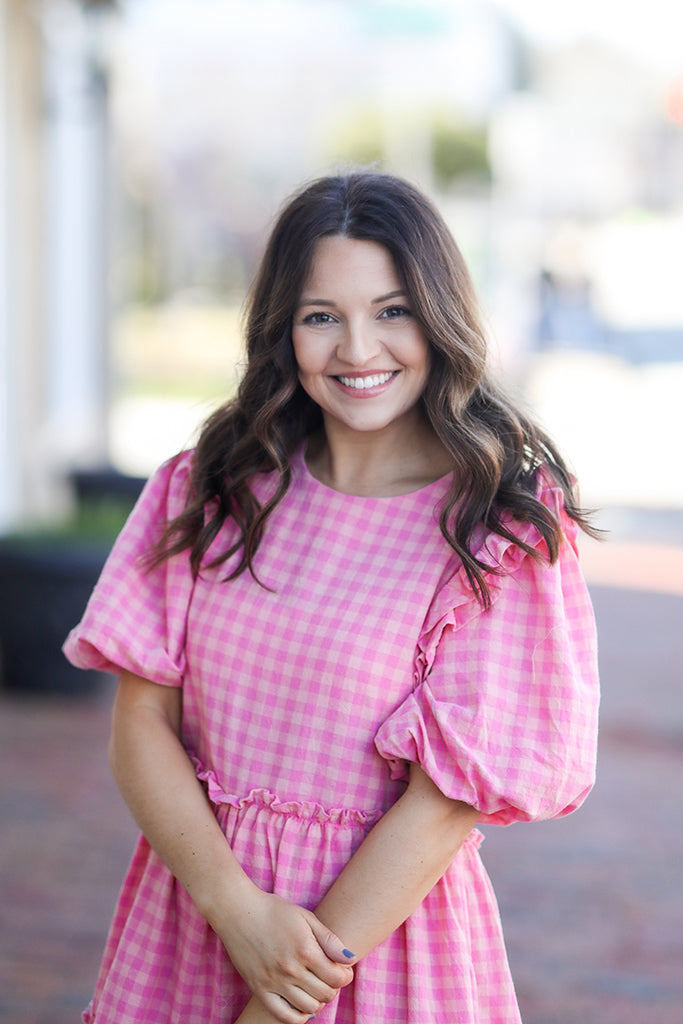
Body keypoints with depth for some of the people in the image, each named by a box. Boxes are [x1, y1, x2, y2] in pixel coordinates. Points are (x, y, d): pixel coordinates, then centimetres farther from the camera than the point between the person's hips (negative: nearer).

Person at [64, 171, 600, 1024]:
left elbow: (447, 802, -14)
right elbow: (141, 724, -3)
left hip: (383, 928, -3)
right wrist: (238, 908, -18)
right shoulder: (213, 488, 1)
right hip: (191, 910, 3)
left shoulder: (504, 530, -11)